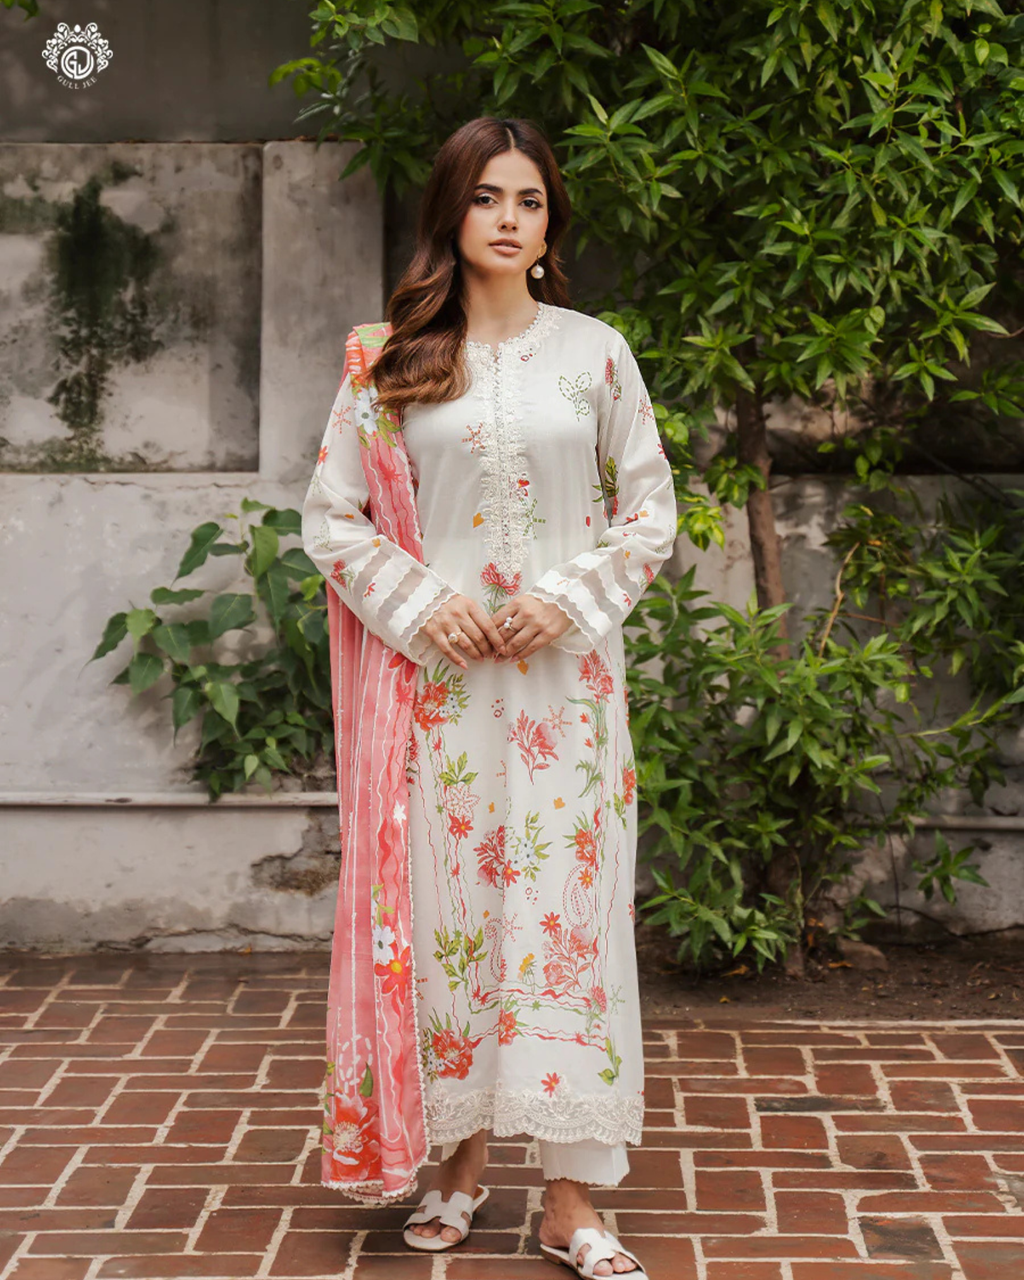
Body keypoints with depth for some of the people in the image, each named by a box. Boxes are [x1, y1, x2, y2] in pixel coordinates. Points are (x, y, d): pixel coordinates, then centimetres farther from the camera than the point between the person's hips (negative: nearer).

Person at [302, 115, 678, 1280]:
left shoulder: (595, 353, 5)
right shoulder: (393, 363, 5)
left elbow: (650, 513, 7)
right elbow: (331, 515, 6)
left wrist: (569, 599, -8)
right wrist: (421, 603, -8)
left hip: (567, 671, 0)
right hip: (442, 668, 0)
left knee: (567, 904, -2)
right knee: (450, 899, 3)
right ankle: (462, 1158, 18)